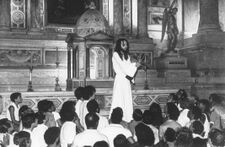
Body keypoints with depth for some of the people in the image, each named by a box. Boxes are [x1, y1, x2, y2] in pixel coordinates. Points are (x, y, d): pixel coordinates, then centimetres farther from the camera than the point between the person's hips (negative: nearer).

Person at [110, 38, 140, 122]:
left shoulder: (127, 56, 17)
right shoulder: (116, 54, -3)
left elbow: (129, 68, 11)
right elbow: (122, 66, -11)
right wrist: (134, 65, -8)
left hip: (126, 79, 6)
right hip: (119, 79, -6)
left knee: (127, 99, 3)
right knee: (118, 99, -7)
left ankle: (127, 118, 6)